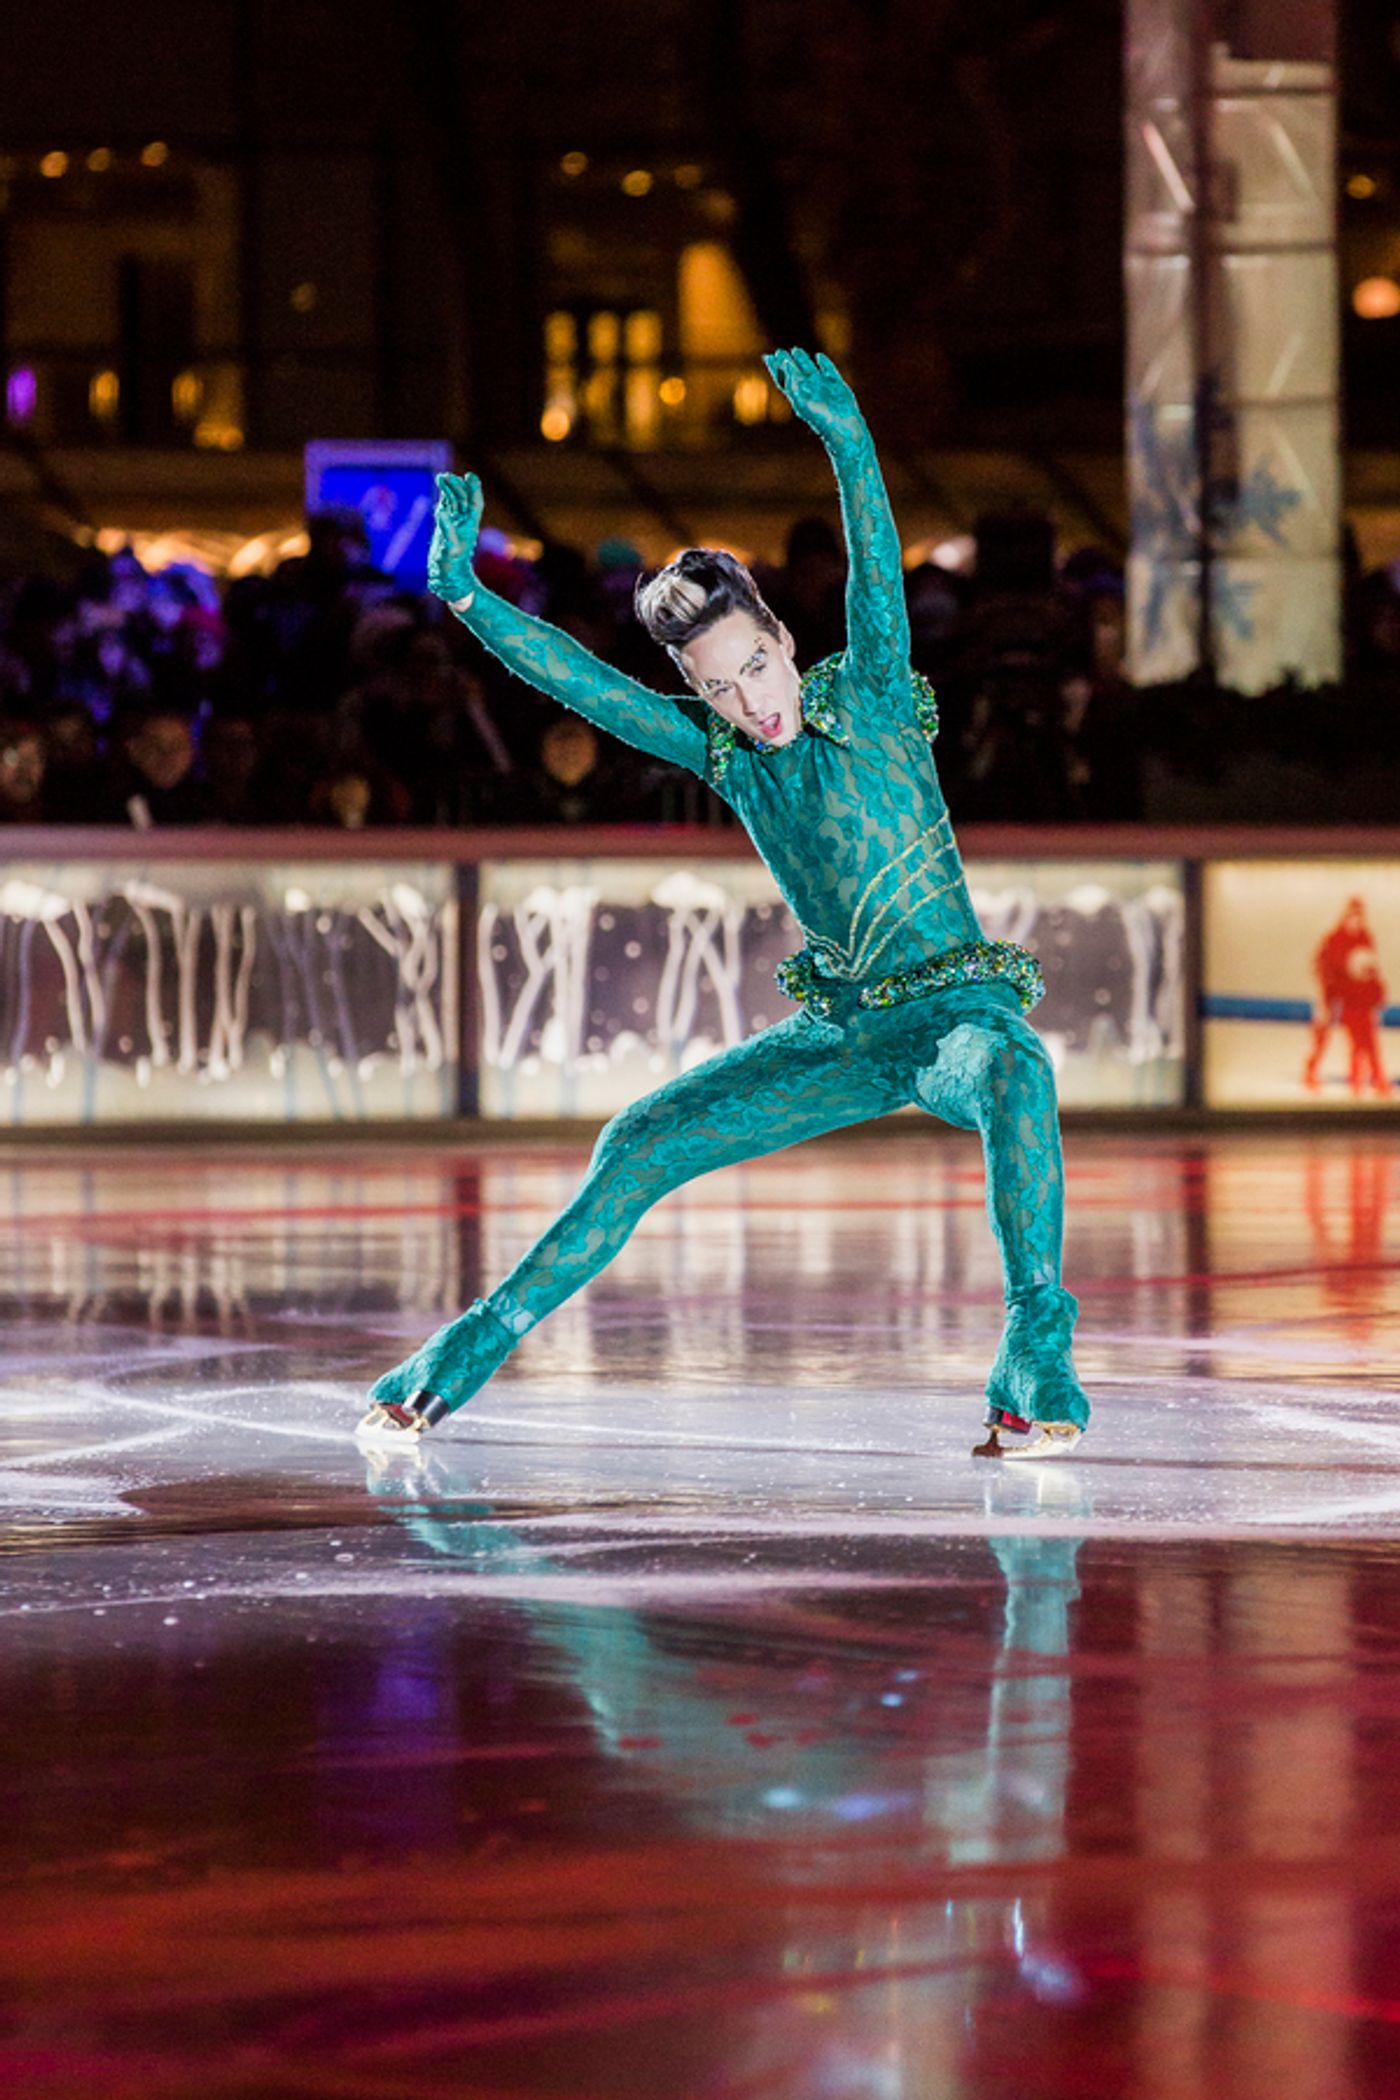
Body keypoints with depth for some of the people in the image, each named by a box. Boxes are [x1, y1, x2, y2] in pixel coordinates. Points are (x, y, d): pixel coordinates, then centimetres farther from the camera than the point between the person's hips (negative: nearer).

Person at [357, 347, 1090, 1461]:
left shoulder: (871, 698, -9)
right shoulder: (719, 750, 3)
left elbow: (878, 574, -25)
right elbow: (578, 680, -1)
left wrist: (849, 444, -41)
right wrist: (466, 595, -13)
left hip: (959, 1011, -5)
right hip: (837, 1028, 5)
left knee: (1014, 1074, -40)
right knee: (642, 1142, -1)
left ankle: (1038, 1362, -42)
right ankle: (474, 1350, 12)